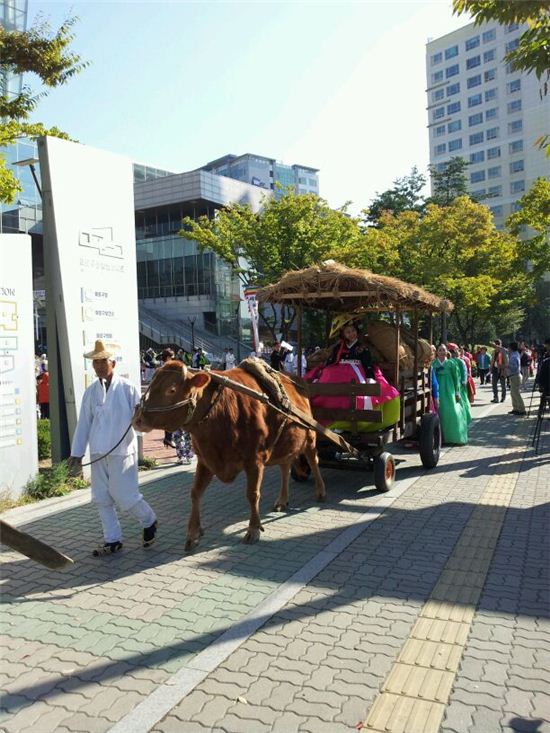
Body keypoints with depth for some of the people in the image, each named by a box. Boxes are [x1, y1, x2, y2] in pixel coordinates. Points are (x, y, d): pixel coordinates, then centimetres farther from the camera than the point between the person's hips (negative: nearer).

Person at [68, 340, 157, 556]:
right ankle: (112, 540, 22)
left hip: (122, 451, -5)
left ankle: (149, 521, 25)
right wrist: (76, 453, 10)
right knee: (101, 498, 8)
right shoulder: (91, 391, 7)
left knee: (124, 495, -3)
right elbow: (83, 423, 10)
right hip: (98, 453, 5)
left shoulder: (127, 388, -6)